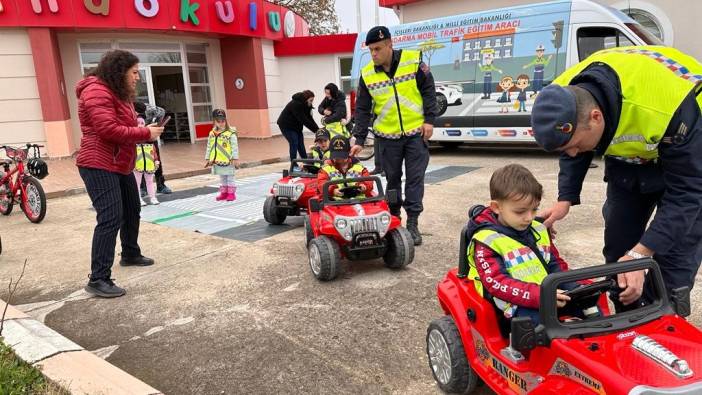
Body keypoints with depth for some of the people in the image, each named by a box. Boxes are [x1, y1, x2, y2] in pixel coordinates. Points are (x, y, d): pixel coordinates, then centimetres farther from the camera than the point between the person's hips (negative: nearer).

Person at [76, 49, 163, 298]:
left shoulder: (118, 93, 17)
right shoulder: (97, 92, -16)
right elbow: (108, 130, -26)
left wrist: (146, 130, -3)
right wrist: (145, 134, -20)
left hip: (120, 166, 11)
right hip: (99, 166, -11)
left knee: (132, 211, 20)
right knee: (110, 219, -16)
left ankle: (130, 255, 40)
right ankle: (98, 279, -13)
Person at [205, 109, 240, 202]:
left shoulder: (231, 134, -14)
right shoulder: (212, 134, 4)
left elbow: (234, 147, -14)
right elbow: (209, 147, 11)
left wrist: (235, 159, -14)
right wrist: (208, 159, 11)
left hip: (228, 162, -6)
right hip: (217, 162, 6)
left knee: (230, 178, 5)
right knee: (222, 178, 17)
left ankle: (231, 193, 13)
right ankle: (224, 192, 27)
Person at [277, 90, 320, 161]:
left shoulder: (307, 105, -5)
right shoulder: (296, 104, -32)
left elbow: (309, 118, -9)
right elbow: (304, 120, -35)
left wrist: (317, 128, -23)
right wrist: (316, 130, -36)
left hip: (296, 125, 8)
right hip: (286, 125, -8)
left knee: (301, 144, 6)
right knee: (294, 144, -13)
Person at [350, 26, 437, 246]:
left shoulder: (413, 62, -8)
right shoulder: (367, 75, -4)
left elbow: (428, 90, 0)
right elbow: (363, 109, 0)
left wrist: (429, 119, -7)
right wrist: (359, 140, -4)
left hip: (416, 131, -1)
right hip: (387, 136, 2)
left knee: (415, 178, 0)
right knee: (392, 178, 10)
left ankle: (412, 223, 7)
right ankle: (393, 218, 23)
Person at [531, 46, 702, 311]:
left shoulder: (670, 110, -43)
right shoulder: (564, 99, -27)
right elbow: (572, 152, -5)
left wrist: (640, 254, -38)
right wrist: (565, 199, -16)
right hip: (627, 154, 5)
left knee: (676, 247, -10)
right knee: (618, 243, 5)